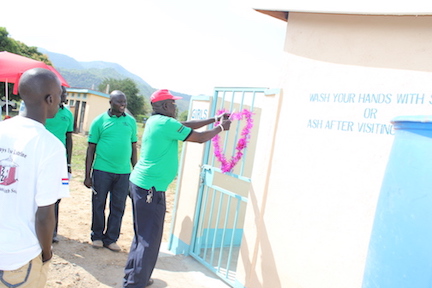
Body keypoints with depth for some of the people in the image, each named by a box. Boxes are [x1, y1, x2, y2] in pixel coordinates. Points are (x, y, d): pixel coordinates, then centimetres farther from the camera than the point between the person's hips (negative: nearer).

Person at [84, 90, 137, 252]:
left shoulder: (131, 121, 8)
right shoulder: (99, 121, 0)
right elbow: (91, 149, 2)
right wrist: (87, 176, -1)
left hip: (123, 173, 2)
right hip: (102, 171, -2)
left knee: (118, 208, 8)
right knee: (98, 205, 9)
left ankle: (111, 239, 23)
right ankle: (97, 236, 27)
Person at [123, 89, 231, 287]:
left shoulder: (155, 121, 12)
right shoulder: (167, 123, -16)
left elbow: (186, 125, 19)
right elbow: (200, 138, -9)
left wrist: (213, 120, 17)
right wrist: (220, 128, 7)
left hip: (139, 183, 10)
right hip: (150, 189, -10)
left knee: (142, 236, 19)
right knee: (149, 240, -1)